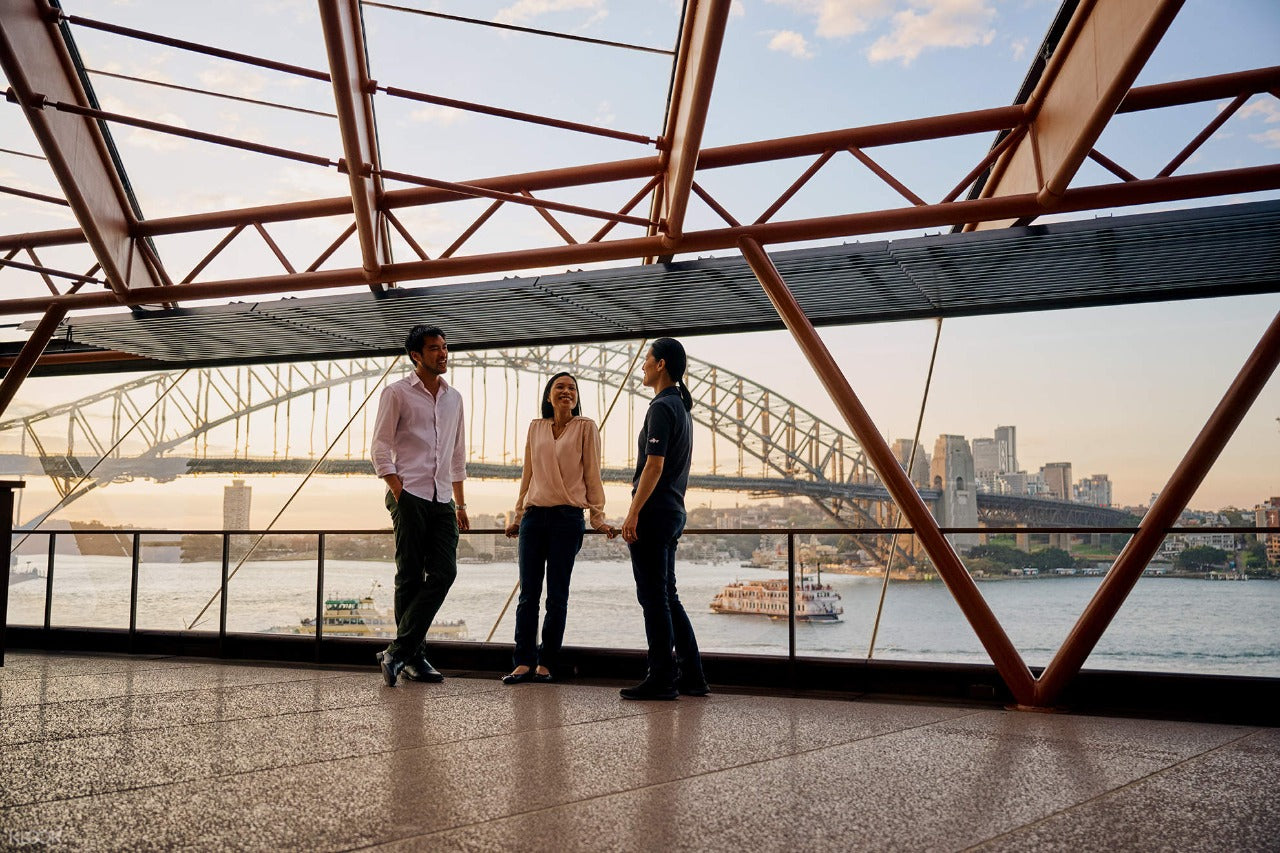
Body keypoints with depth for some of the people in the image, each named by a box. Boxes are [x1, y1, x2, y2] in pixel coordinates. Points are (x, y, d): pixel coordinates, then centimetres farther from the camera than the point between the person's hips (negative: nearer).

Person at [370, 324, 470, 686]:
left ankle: (398, 652, 0)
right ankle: (414, 657, 8)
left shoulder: (454, 397, 18)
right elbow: (380, 448, -2)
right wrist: (399, 493, -11)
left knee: (444, 573, -5)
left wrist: (460, 503, 19)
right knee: (410, 577, -2)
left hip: (442, 499, 5)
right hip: (410, 496, -5)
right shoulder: (397, 393, 1)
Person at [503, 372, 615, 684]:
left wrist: (598, 518, -2)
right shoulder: (536, 427, 14)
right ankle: (524, 662, 4)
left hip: (567, 518, -3)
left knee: (557, 595, 1)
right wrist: (517, 516, 18)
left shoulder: (586, 427, 4)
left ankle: (546, 663, 8)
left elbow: (592, 474, 4)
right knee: (528, 593, 1)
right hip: (534, 516, 3)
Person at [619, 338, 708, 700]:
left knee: (654, 598, -4)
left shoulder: (662, 407, -12)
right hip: (673, 512, 10)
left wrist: (633, 514, -19)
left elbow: (654, 466, -20)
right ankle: (691, 676, 17)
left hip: (654, 514, -10)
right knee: (667, 597, 14)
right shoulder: (681, 407, 18)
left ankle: (662, 679, 1)